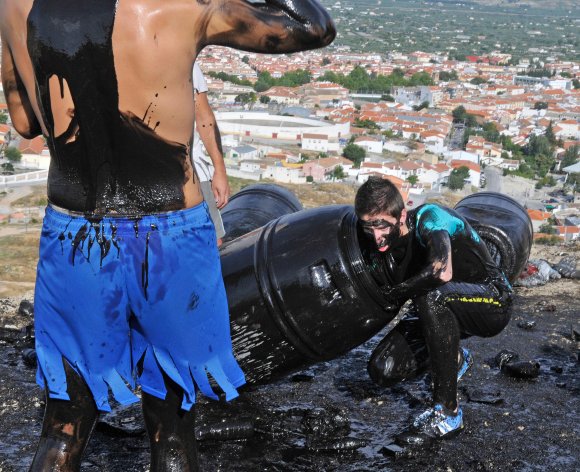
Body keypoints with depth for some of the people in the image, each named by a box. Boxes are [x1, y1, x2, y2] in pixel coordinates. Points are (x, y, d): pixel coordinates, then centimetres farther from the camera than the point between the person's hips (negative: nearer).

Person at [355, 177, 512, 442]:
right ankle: (454, 359, 21)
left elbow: (442, 271, -44)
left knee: (432, 297, -38)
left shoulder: (428, 217, -26)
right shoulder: (381, 253, -6)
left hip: (493, 301, -7)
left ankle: (447, 414, -29)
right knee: (383, 370, -10)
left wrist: (395, 292, -28)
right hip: (440, 311, 7)